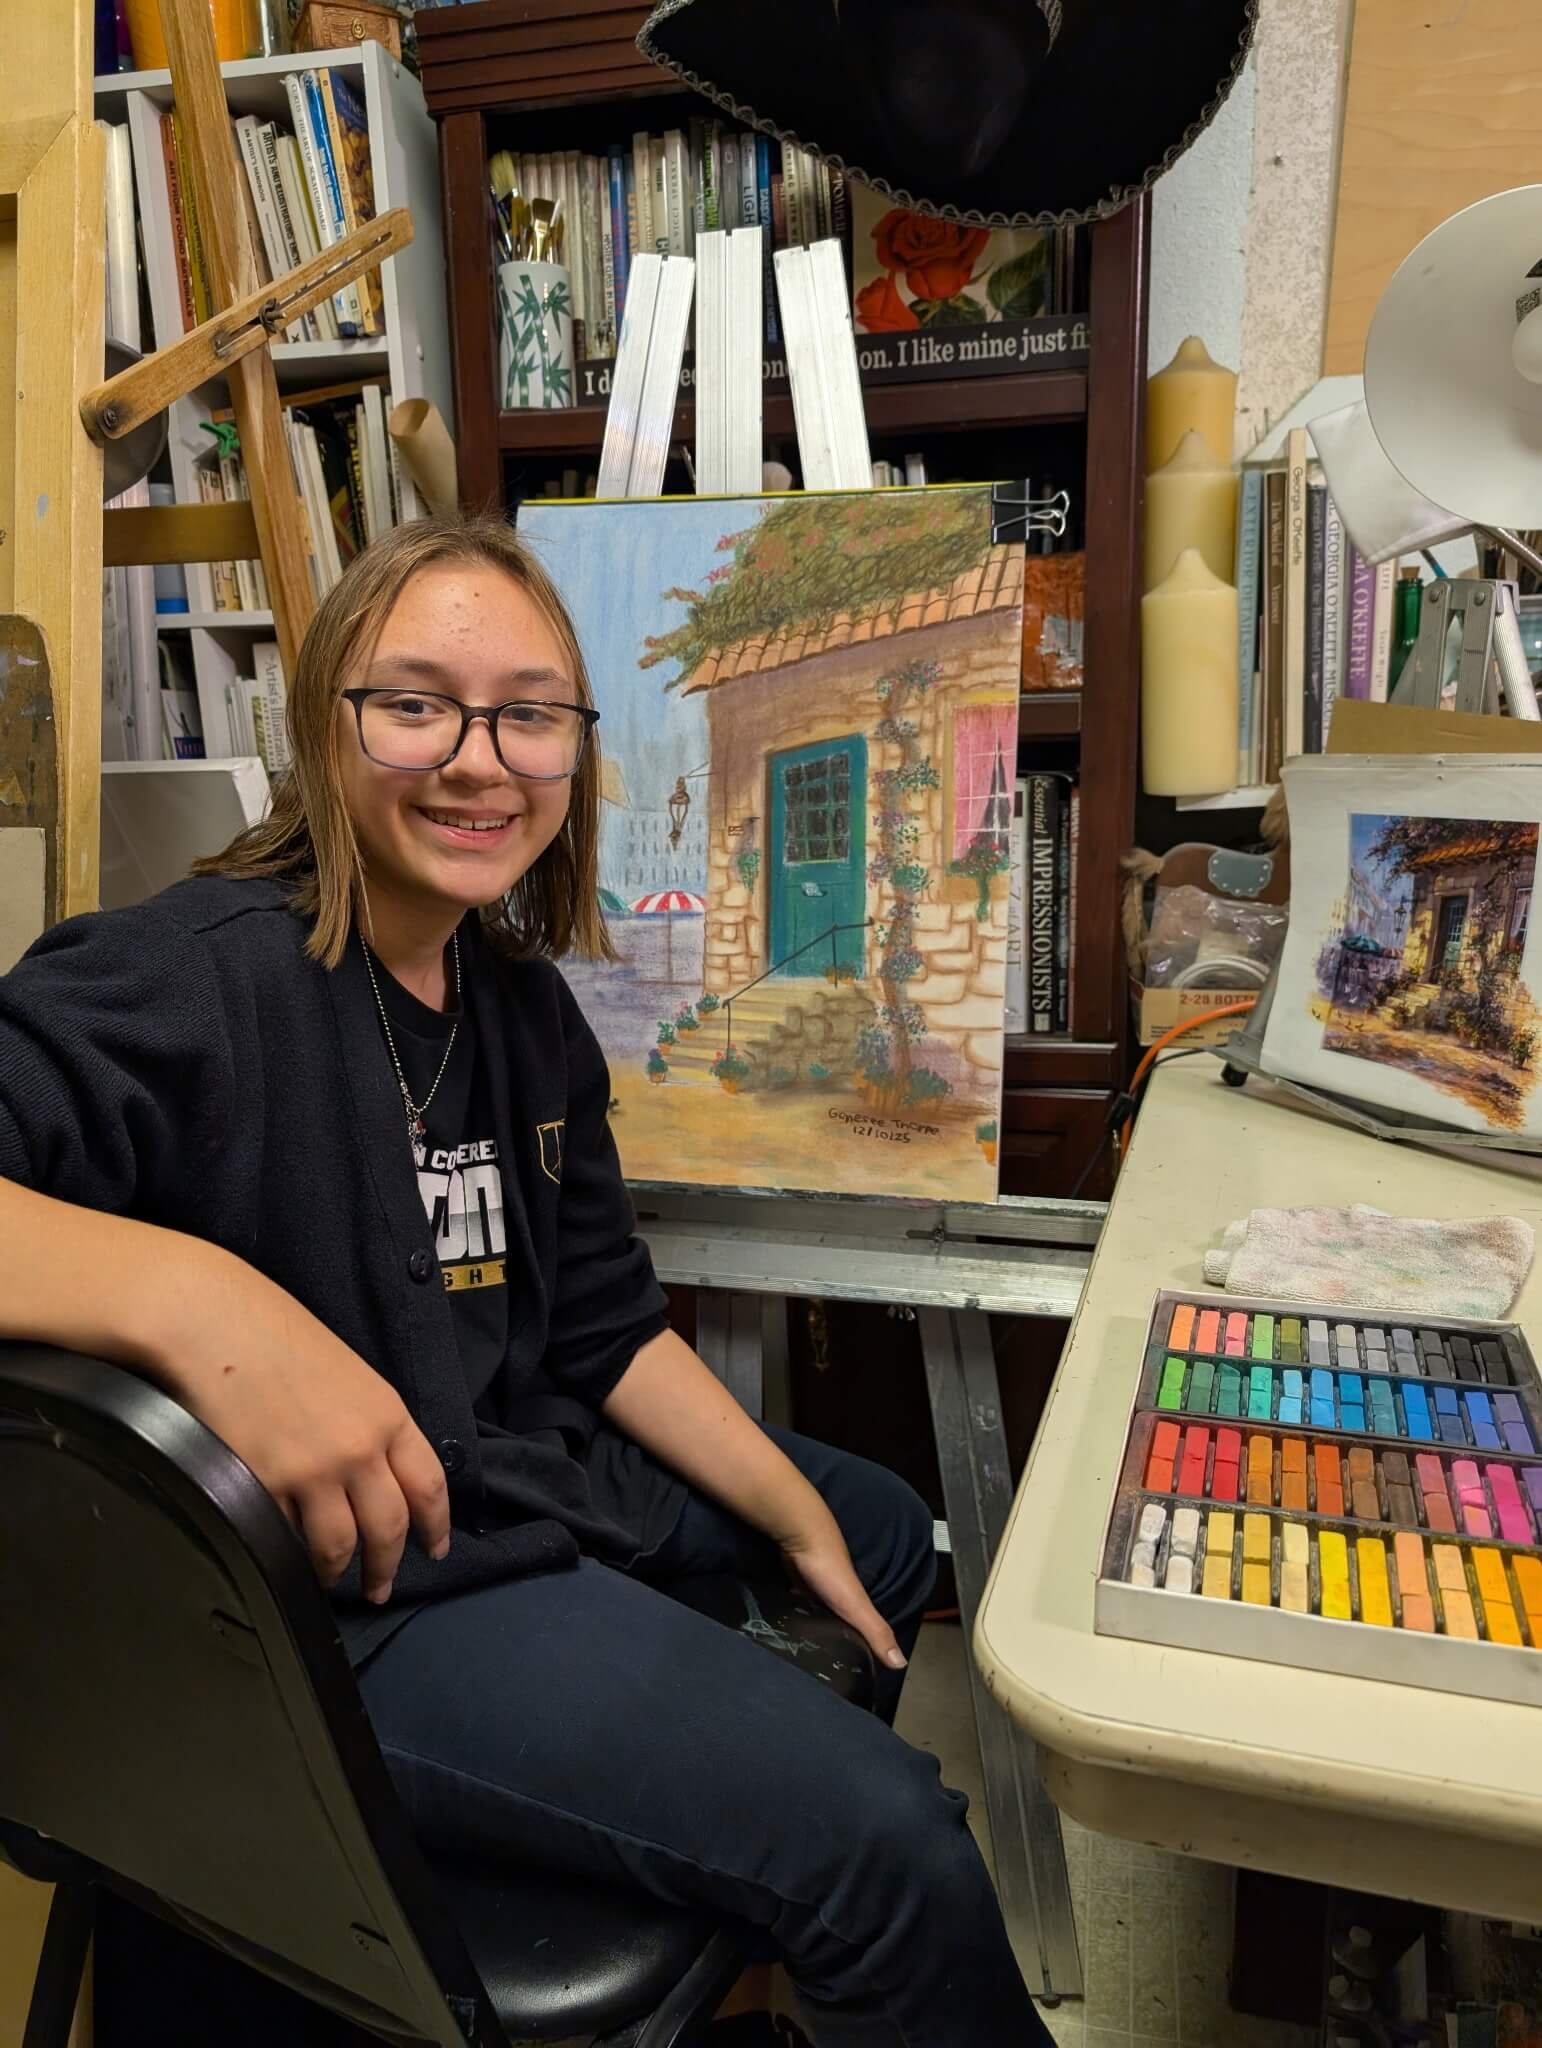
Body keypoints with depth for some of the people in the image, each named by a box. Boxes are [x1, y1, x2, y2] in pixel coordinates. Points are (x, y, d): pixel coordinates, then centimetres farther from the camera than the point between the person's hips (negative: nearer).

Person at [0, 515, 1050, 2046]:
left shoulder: (521, 1004, 3)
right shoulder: (197, 977, -22)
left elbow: (603, 1325, 8)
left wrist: (799, 1517, 7)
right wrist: (187, 1293, -47)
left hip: (539, 1475, 9)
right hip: (350, 1593, -9)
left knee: (885, 1531, 26)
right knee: (891, 1843, -17)